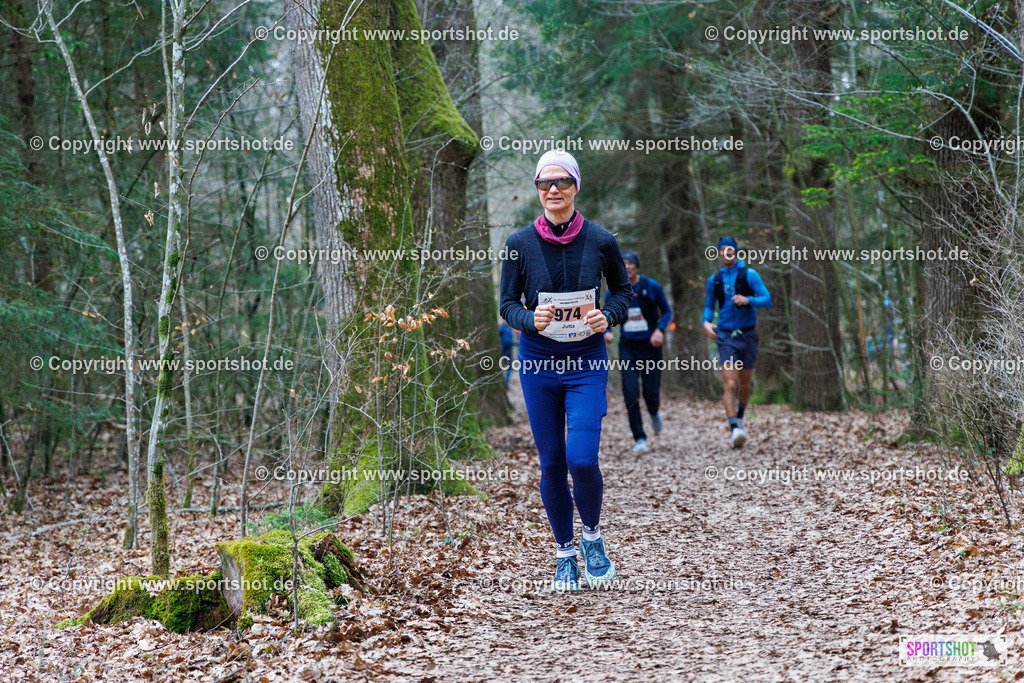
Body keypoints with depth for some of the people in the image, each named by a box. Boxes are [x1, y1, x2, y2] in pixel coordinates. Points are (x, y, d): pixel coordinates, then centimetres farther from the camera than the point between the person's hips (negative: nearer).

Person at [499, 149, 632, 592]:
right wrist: (530, 319, -18)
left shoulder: (600, 241, -4)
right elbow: (507, 303, 4)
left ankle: (592, 535, 14)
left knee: (582, 458, -15)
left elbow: (623, 289, 10)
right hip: (538, 361, 1)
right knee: (551, 464, 5)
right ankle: (564, 554, 23)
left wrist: (608, 316, -11)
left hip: (586, 362, -1)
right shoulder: (520, 244, -4)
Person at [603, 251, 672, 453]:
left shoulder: (651, 287, -5)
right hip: (627, 347, 1)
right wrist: (607, 332, -10)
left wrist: (659, 330, -14)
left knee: (651, 394, 0)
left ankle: (654, 414, 37)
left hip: (650, 346, -1)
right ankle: (639, 439, -2)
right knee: (630, 394, -10)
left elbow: (666, 312, 4)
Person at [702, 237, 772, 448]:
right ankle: (734, 430, -22)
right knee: (730, 385, -15)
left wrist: (747, 300, -25)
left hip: (748, 335, 0)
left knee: (745, 384, 13)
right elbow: (709, 306, 20)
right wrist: (706, 322, 0)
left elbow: (767, 300, -7)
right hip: (726, 336, 0)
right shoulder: (714, 280, 7)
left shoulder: (749, 274, -2)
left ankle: (740, 417, 41)